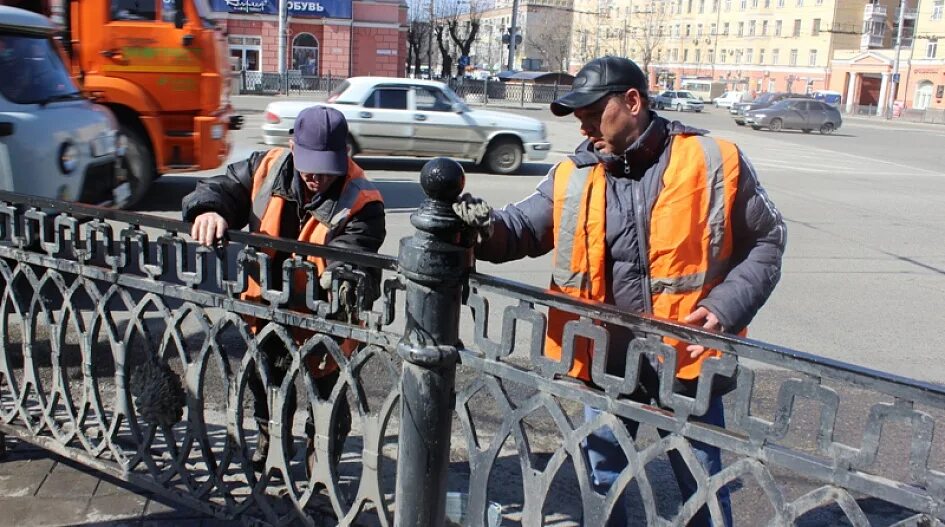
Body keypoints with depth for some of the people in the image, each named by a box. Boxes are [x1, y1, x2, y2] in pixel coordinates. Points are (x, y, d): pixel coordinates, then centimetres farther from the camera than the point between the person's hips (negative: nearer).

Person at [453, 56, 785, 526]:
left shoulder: (714, 162, -9)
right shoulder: (572, 175, -1)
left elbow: (765, 242, -2)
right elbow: (523, 226, -9)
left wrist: (725, 307, -15)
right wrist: (487, 228, -32)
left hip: (687, 362, -2)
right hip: (606, 363, 3)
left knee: (702, 487, 18)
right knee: (602, 480, 20)